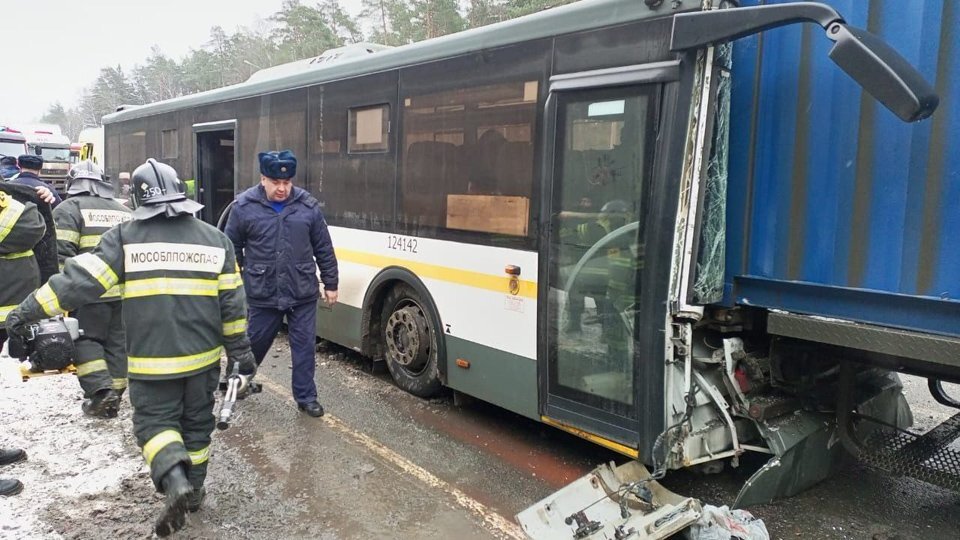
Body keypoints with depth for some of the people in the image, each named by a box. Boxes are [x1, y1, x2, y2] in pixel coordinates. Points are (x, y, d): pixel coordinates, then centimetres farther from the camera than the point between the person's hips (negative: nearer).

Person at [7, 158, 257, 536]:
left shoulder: (126, 237, -5)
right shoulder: (215, 239, 3)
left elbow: (81, 279, -10)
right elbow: (232, 302, 4)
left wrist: (31, 310, -2)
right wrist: (240, 349, 11)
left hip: (151, 359, -3)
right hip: (202, 355, 3)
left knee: (154, 421, 9)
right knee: (196, 423, 18)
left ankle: (176, 483, -13)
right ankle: (194, 488, 29)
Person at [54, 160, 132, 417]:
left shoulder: (69, 209, 0)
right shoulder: (124, 211, 19)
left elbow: (60, 255, -10)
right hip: (126, 293, 5)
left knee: (85, 339, 7)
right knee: (117, 343, 11)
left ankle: (100, 389, -7)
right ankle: (113, 396, 16)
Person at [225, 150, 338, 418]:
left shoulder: (308, 206, -1)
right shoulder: (244, 206, -4)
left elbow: (324, 250, 5)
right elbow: (232, 249, 5)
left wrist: (330, 284, 7)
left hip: (303, 294, 1)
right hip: (262, 295, -1)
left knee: (304, 345, 6)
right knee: (254, 342, 16)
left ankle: (306, 397, 21)